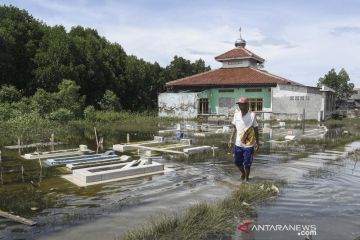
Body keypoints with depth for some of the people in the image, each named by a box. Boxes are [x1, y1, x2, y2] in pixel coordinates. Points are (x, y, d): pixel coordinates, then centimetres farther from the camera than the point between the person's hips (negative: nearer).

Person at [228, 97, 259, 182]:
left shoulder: (252, 115, -11)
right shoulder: (236, 114, 0)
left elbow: (256, 129, -4)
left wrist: (257, 143, -2)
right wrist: (231, 139, 4)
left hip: (249, 144, -4)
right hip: (238, 144, 4)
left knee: (247, 164, 3)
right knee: (237, 161, 15)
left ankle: (246, 178, 25)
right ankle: (243, 173, 43)